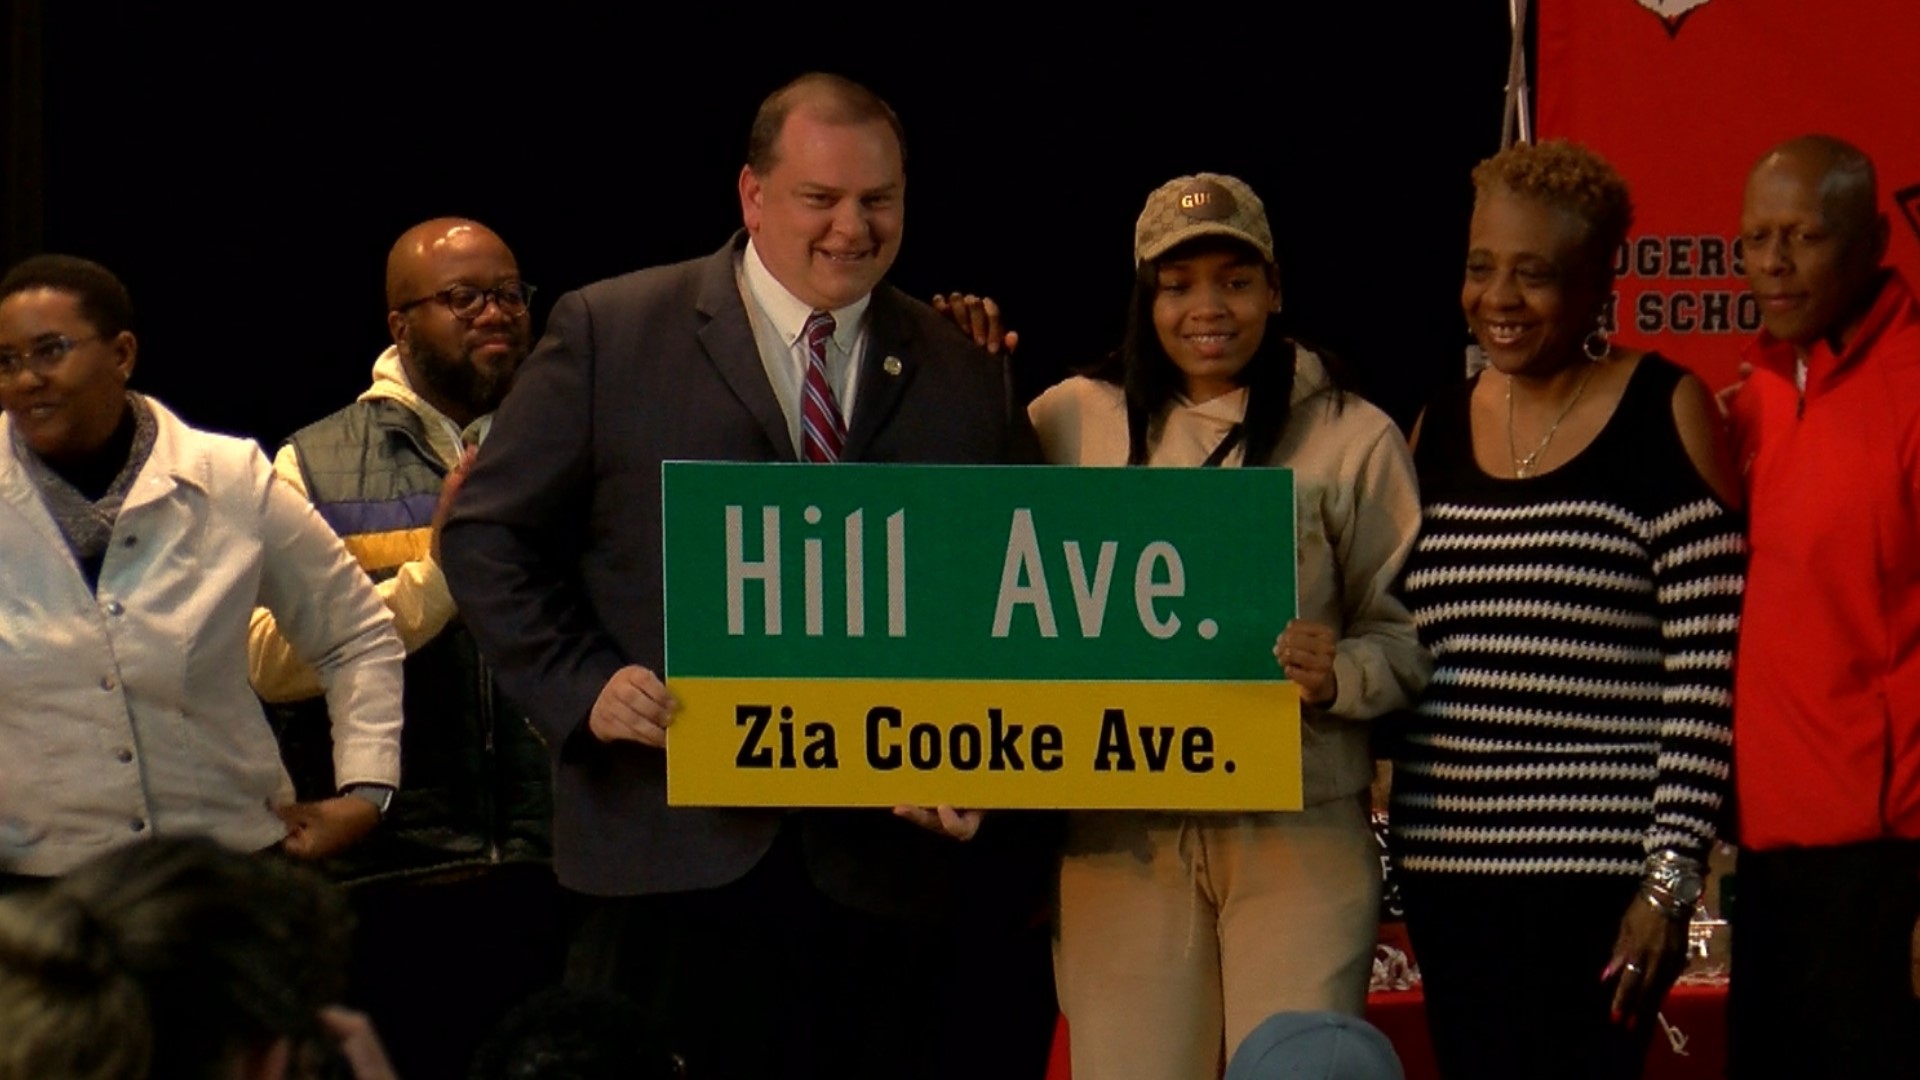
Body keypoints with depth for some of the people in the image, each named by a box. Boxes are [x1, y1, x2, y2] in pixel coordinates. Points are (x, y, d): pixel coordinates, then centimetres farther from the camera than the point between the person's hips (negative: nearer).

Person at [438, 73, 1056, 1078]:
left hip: (884, 864, 2)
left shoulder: (966, 381, 10)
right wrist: (582, 685, -9)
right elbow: (488, 535, 4)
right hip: (675, 857, -2)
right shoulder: (610, 333, 3)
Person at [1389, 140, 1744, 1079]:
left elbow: (1705, 672, -8)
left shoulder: (1666, 415, -3)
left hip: (1598, 865, -5)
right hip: (1448, 861, 5)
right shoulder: (1439, 429, 13)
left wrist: (1670, 878, -13)